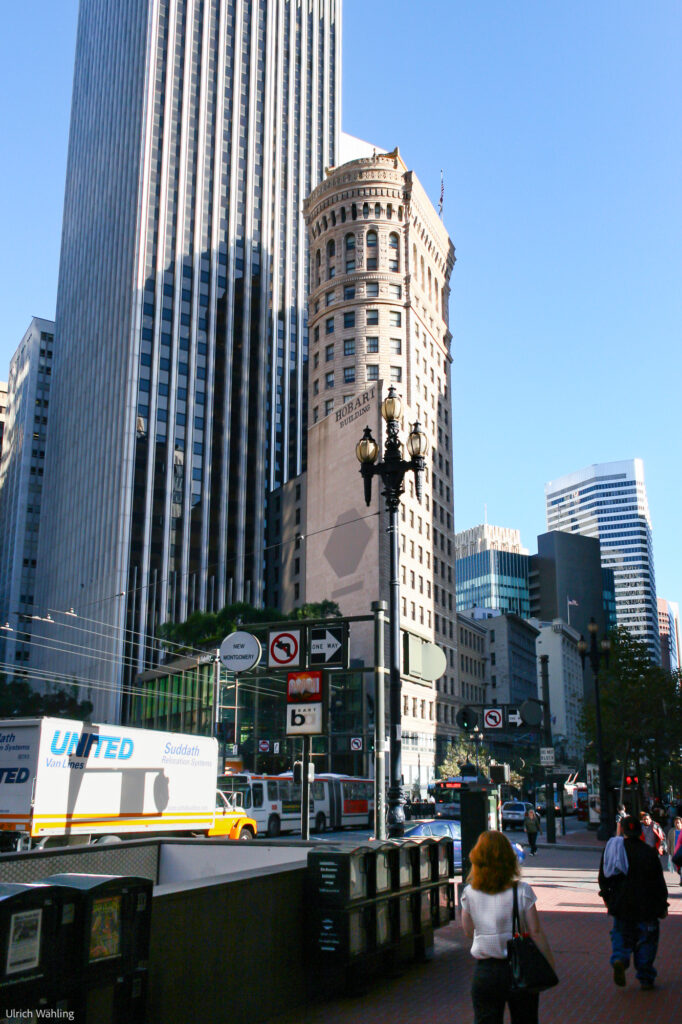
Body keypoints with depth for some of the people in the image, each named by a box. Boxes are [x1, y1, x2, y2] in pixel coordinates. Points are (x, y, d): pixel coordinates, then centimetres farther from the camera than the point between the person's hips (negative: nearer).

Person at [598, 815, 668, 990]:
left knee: (621, 935, 15)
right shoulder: (649, 852, -8)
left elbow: (603, 877, 8)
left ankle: (619, 959, -12)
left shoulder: (611, 849, 1)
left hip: (621, 904, 2)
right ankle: (645, 978, 13)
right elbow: (659, 882, -4)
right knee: (646, 939, 11)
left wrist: (607, 897, 21)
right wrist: (663, 905, 6)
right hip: (645, 905, -2)